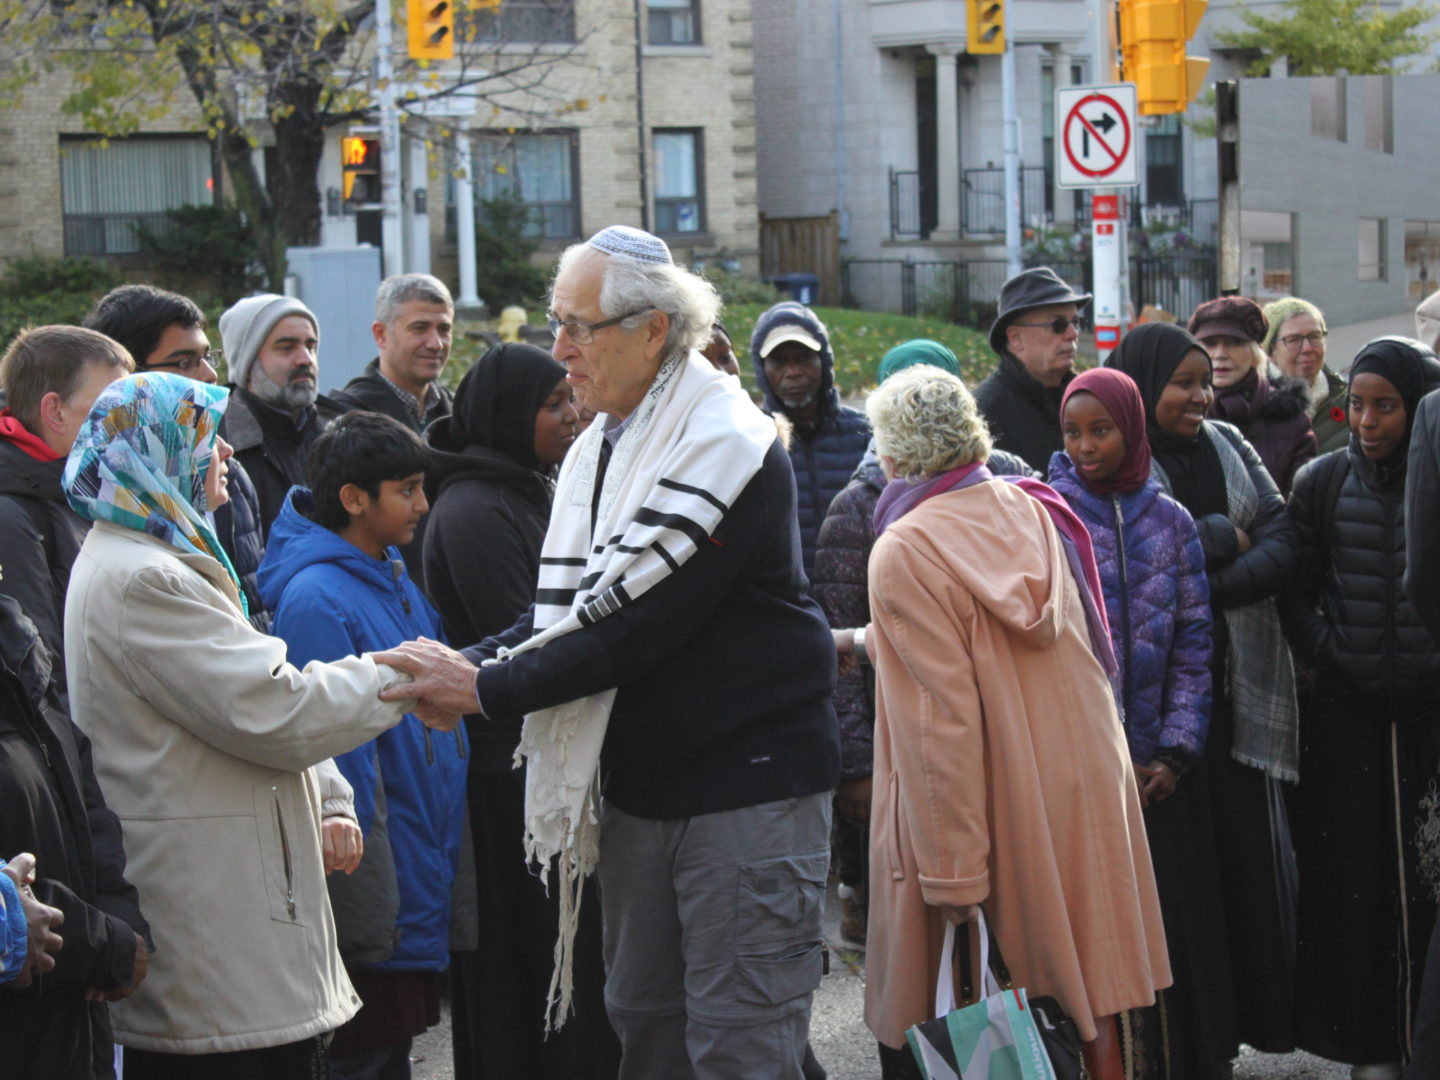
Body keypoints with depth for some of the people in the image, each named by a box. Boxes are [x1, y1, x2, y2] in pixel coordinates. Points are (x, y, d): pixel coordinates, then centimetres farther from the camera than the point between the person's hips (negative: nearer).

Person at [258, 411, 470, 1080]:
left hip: (424, 892, 9)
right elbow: (334, 760, -20)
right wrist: (370, 910, -18)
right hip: (377, 900, -9)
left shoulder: (396, 580, 9)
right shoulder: (317, 599, -19)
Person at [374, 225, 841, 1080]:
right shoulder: (600, 449, 12)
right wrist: (470, 664, -7)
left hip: (748, 781, -8)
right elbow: (565, 607, 11)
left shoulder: (728, 445, -17)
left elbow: (636, 622, -23)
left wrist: (489, 688, -20)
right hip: (640, 782, 9)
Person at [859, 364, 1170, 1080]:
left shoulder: (902, 553, -14)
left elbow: (943, 714, -19)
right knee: (1085, 987, 15)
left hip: (997, 799, -6)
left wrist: (953, 872, -16)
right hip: (1085, 788, 6)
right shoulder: (1032, 513, 4)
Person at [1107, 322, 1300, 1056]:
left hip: (1237, 685, 5)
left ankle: (1257, 1014, 13)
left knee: (1249, 843, 3)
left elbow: (1283, 543, 2)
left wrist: (1206, 583, -13)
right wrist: (1224, 538, -7)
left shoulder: (1229, 449, 14)